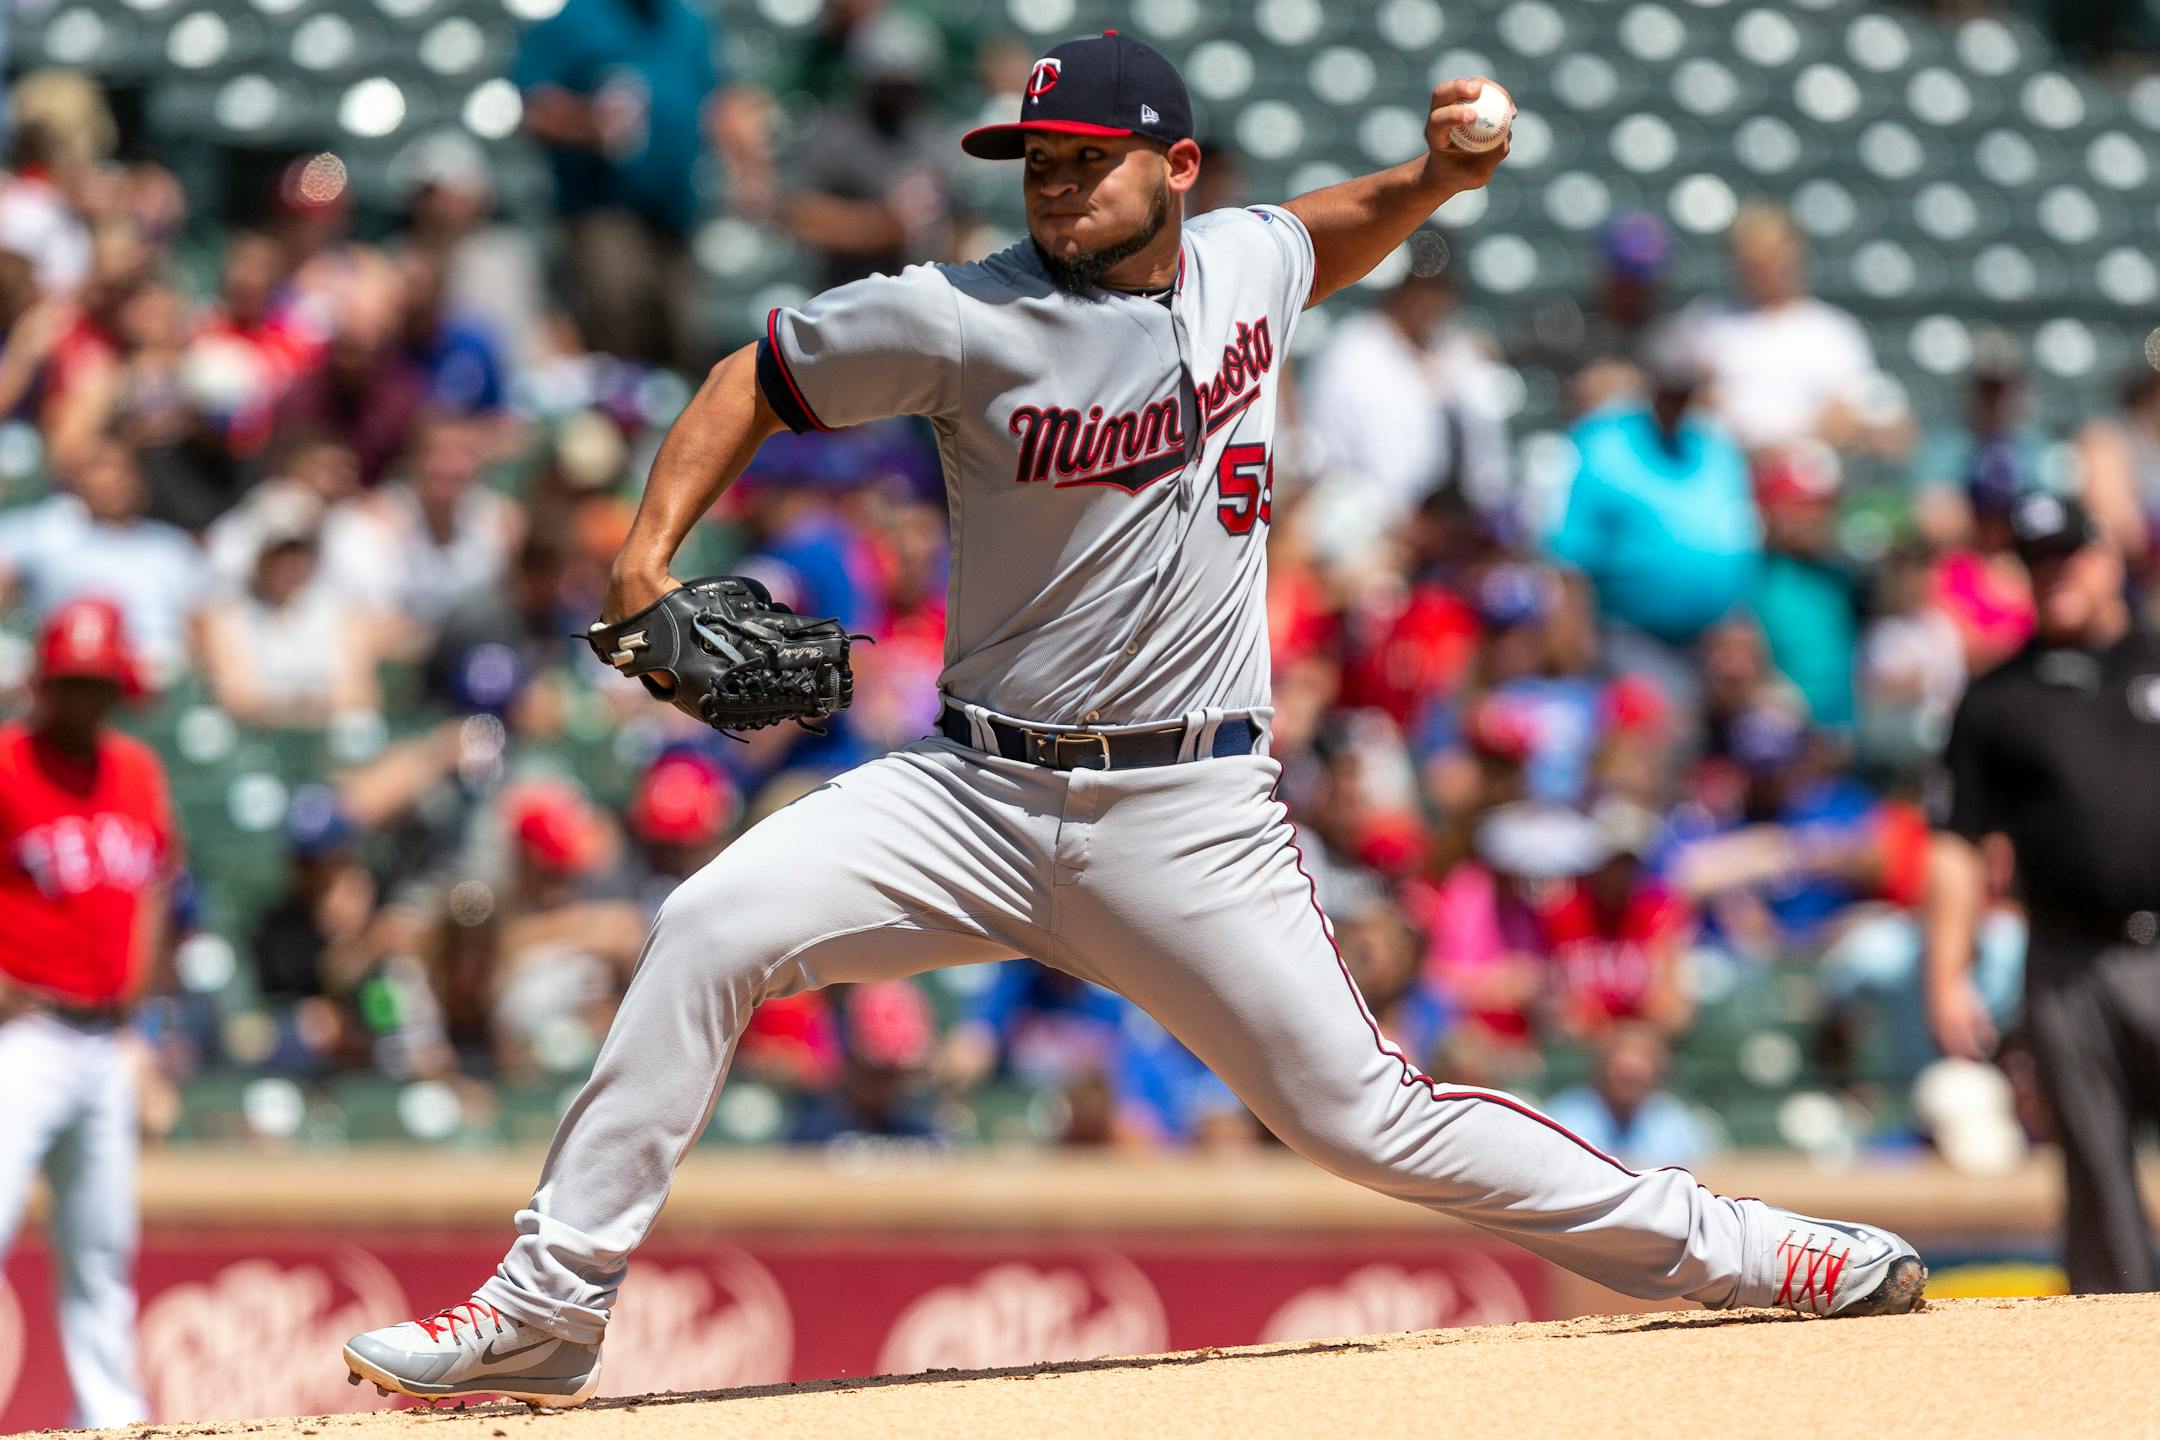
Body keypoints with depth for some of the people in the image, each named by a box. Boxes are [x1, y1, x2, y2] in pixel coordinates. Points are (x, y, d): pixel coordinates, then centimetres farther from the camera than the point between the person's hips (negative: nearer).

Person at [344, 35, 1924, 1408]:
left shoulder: (1241, 261, 3)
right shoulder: (965, 318, -7)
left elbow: (1324, 238, 28)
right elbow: (759, 379, 3)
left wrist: (1434, 178, 9)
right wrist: (649, 551, -9)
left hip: (1191, 818, 0)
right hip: (979, 791, 0)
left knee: (1363, 1114, -3)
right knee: (714, 928, -19)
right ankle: (547, 1309, -13)